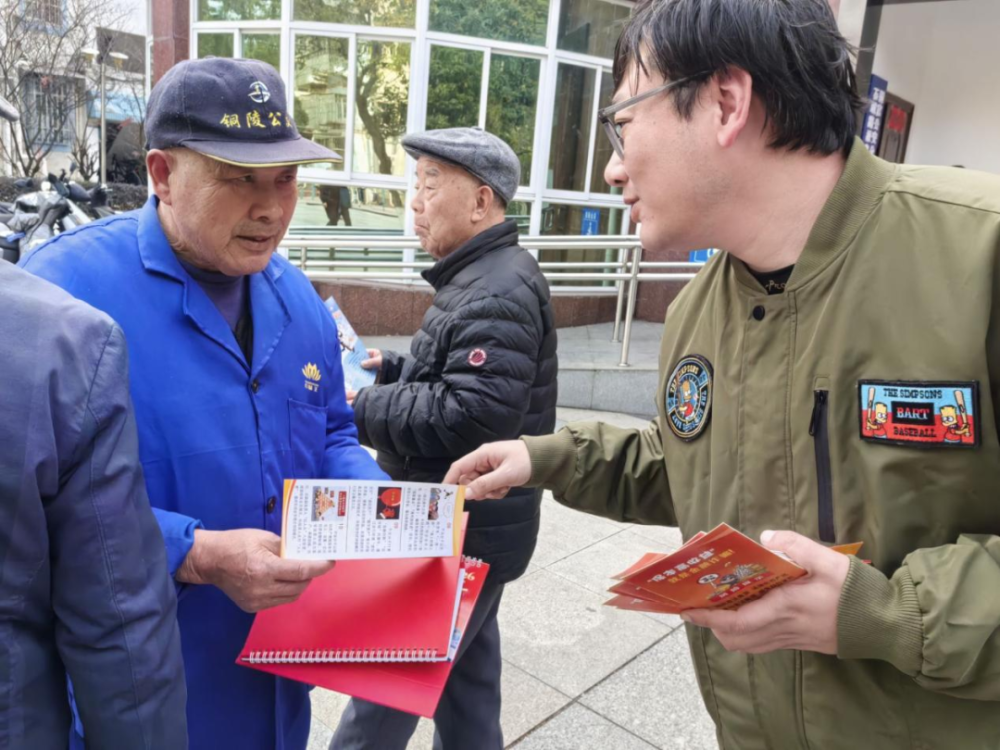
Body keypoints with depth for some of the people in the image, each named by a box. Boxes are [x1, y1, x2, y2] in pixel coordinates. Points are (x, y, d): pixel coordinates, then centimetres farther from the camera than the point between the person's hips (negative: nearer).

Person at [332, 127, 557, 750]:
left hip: (463, 529, -10)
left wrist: (365, 411, -19)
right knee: (466, 670, 22)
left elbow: (473, 413, -29)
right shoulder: (479, 277, 12)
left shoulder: (498, 293, -21)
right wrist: (392, 368, 5)